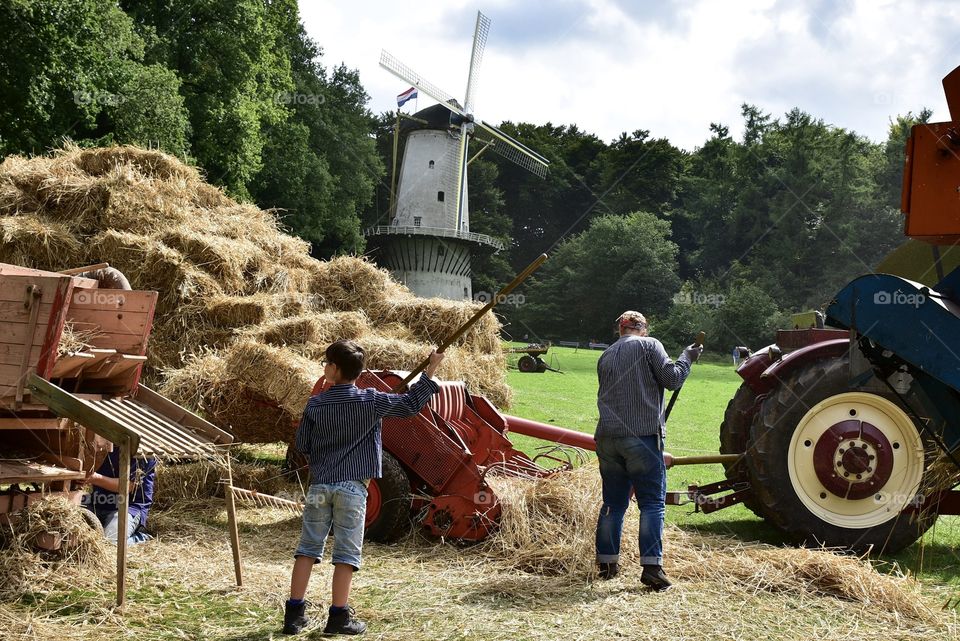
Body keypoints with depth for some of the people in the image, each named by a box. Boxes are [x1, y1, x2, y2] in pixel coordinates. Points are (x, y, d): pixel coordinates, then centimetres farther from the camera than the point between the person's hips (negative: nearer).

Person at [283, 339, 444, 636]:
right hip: (352, 487, -2)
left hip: (319, 485, 2)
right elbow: (411, 404, 1)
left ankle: (294, 613, 9)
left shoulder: (315, 404, -1)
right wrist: (431, 369, 9)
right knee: (346, 552, 3)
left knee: (308, 547, 9)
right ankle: (338, 616, 4)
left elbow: (302, 444, 6)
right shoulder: (370, 401, -6)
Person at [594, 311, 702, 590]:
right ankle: (651, 566, -11)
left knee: (613, 502, 14)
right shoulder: (648, 345, 1)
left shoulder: (606, 355, 17)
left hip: (607, 437, 5)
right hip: (642, 436, -5)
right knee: (652, 503, -3)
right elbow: (672, 379, -5)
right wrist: (687, 357, 10)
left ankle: (606, 563, 18)